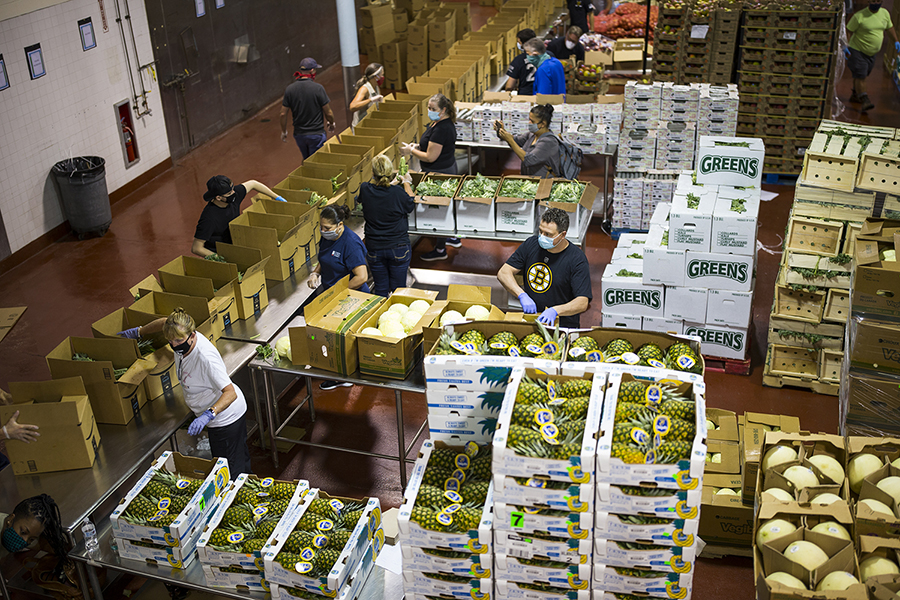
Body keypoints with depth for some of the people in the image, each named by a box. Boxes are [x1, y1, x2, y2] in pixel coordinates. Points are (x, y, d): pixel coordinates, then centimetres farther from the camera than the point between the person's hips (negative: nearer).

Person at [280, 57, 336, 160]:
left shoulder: (290, 89, -4)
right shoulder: (318, 88, -15)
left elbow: (283, 114, 0)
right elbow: (328, 113, -9)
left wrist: (284, 131, 14)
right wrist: (331, 124, 12)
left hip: (298, 134, 4)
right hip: (316, 133, -4)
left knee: (306, 160, 24)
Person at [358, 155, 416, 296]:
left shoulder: (365, 189, -11)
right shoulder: (398, 192, -19)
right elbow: (411, 206, 2)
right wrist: (406, 183, 17)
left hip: (374, 248, 2)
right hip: (398, 248, -2)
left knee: (380, 290, 14)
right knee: (398, 291, 11)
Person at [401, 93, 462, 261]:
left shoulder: (441, 129, -27)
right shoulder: (444, 123, 6)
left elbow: (430, 157, -26)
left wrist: (411, 151, -12)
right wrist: (418, 146, 6)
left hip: (439, 173, -11)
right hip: (448, 167, 11)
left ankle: (440, 250, 12)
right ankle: (453, 238, 41)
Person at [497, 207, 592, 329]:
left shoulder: (577, 259, -10)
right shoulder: (531, 244, 3)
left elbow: (582, 303, -14)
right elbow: (503, 273, 2)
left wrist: (555, 310, -31)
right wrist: (522, 295, -15)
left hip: (563, 326, -4)